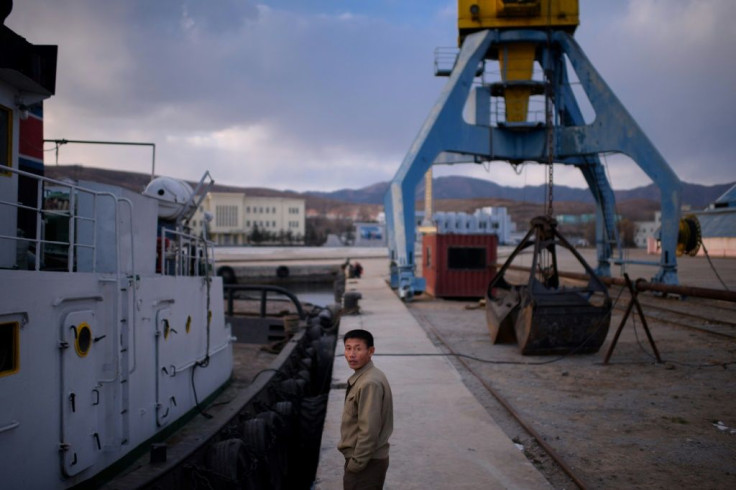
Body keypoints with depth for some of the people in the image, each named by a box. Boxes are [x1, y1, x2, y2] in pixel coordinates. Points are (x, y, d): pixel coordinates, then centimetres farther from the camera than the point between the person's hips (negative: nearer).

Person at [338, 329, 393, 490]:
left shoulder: (369, 383, -23)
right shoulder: (362, 377, 8)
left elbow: (369, 430, -25)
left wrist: (356, 463, -17)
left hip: (366, 462, -9)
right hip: (369, 459, 9)